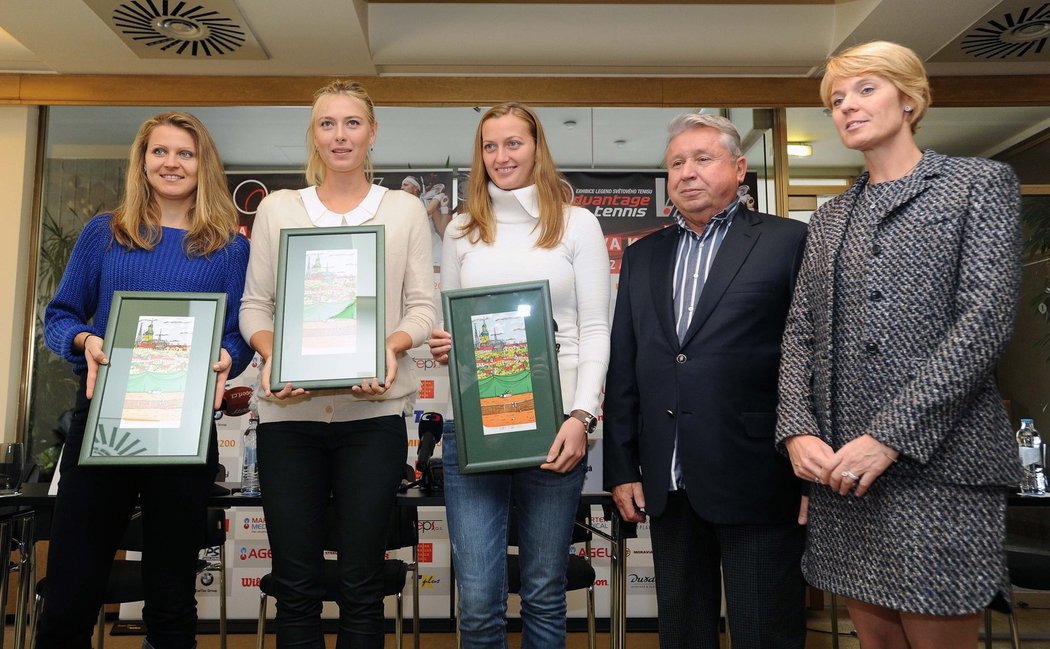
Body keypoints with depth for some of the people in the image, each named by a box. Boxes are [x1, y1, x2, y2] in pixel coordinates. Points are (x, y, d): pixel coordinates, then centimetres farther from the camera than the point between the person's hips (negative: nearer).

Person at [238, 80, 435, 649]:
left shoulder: (405, 210, 9)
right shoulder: (278, 208, 12)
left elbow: (422, 306, 5)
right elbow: (254, 303, 9)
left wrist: (393, 346, -15)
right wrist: (270, 355, -11)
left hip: (373, 409, -1)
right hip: (289, 410, 1)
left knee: (361, 583, 6)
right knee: (296, 585, 7)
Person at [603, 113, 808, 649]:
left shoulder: (789, 241, -1)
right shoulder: (642, 255, 12)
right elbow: (623, 368, 11)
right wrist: (621, 468, 7)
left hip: (756, 482, -4)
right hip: (669, 484, 5)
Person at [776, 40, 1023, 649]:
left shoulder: (981, 183, 3)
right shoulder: (831, 217, 18)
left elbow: (987, 318, -9)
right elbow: (801, 334, 12)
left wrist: (890, 436, -17)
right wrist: (799, 430, -6)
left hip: (936, 459, -4)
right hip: (840, 465, 5)